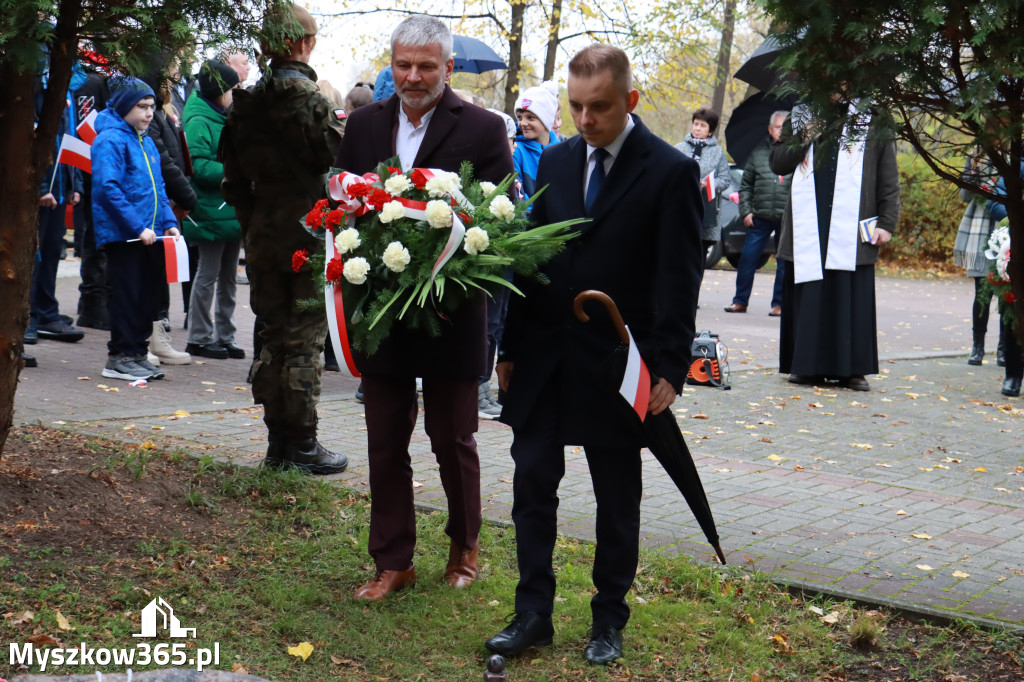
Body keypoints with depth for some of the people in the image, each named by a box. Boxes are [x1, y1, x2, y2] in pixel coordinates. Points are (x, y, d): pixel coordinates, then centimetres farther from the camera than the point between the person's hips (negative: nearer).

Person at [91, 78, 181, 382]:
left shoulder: (146, 143, 16)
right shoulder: (110, 140, -11)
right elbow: (108, 188, -20)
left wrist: (168, 223, 7)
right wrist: (138, 227, -22)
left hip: (148, 236, 8)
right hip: (121, 233, -8)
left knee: (146, 294, 11)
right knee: (126, 294, -3)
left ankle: (137, 353, 20)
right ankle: (119, 357, 6)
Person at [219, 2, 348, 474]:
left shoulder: (246, 104, 6)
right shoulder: (310, 99, -13)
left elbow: (233, 178, 9)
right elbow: (335, 163, -13)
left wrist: (251, 222, 16)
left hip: (262, 236, 6)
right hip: (308, 234, -6)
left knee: (273, 336, 12)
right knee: (305, 339, 1)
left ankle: (277, 443, 18)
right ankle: (302, 445, 6)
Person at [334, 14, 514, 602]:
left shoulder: (482, 129, -5)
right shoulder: (365, 124, 7)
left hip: (451, 315, -3)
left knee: (453, 439, 10)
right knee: (385, 443, 10)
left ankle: (465, 545, 32)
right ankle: (393, 562, 21)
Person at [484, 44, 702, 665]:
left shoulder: (671, 172, -7)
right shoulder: (555, 162, 8)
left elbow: (679, 281, -9)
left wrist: (669, 368, -14)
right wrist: (512, 347, 8)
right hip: (545, 359, 4)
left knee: (618, 500, 9)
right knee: (533, 484, 5)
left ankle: (609, 620, 22)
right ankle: (533, 614, 17)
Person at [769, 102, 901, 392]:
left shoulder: (874, 120, 8)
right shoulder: (801, 117, 16)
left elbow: (889, 178, 6)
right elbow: (776, 163, 13)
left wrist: (887, 222, -3)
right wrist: (806, 138, -3)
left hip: (852, 226, -2)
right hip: (807, 226, 2)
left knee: (853, 298, -2)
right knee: (808, 296, 2)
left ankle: (852, 369, 4)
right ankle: (807, 366, 9)